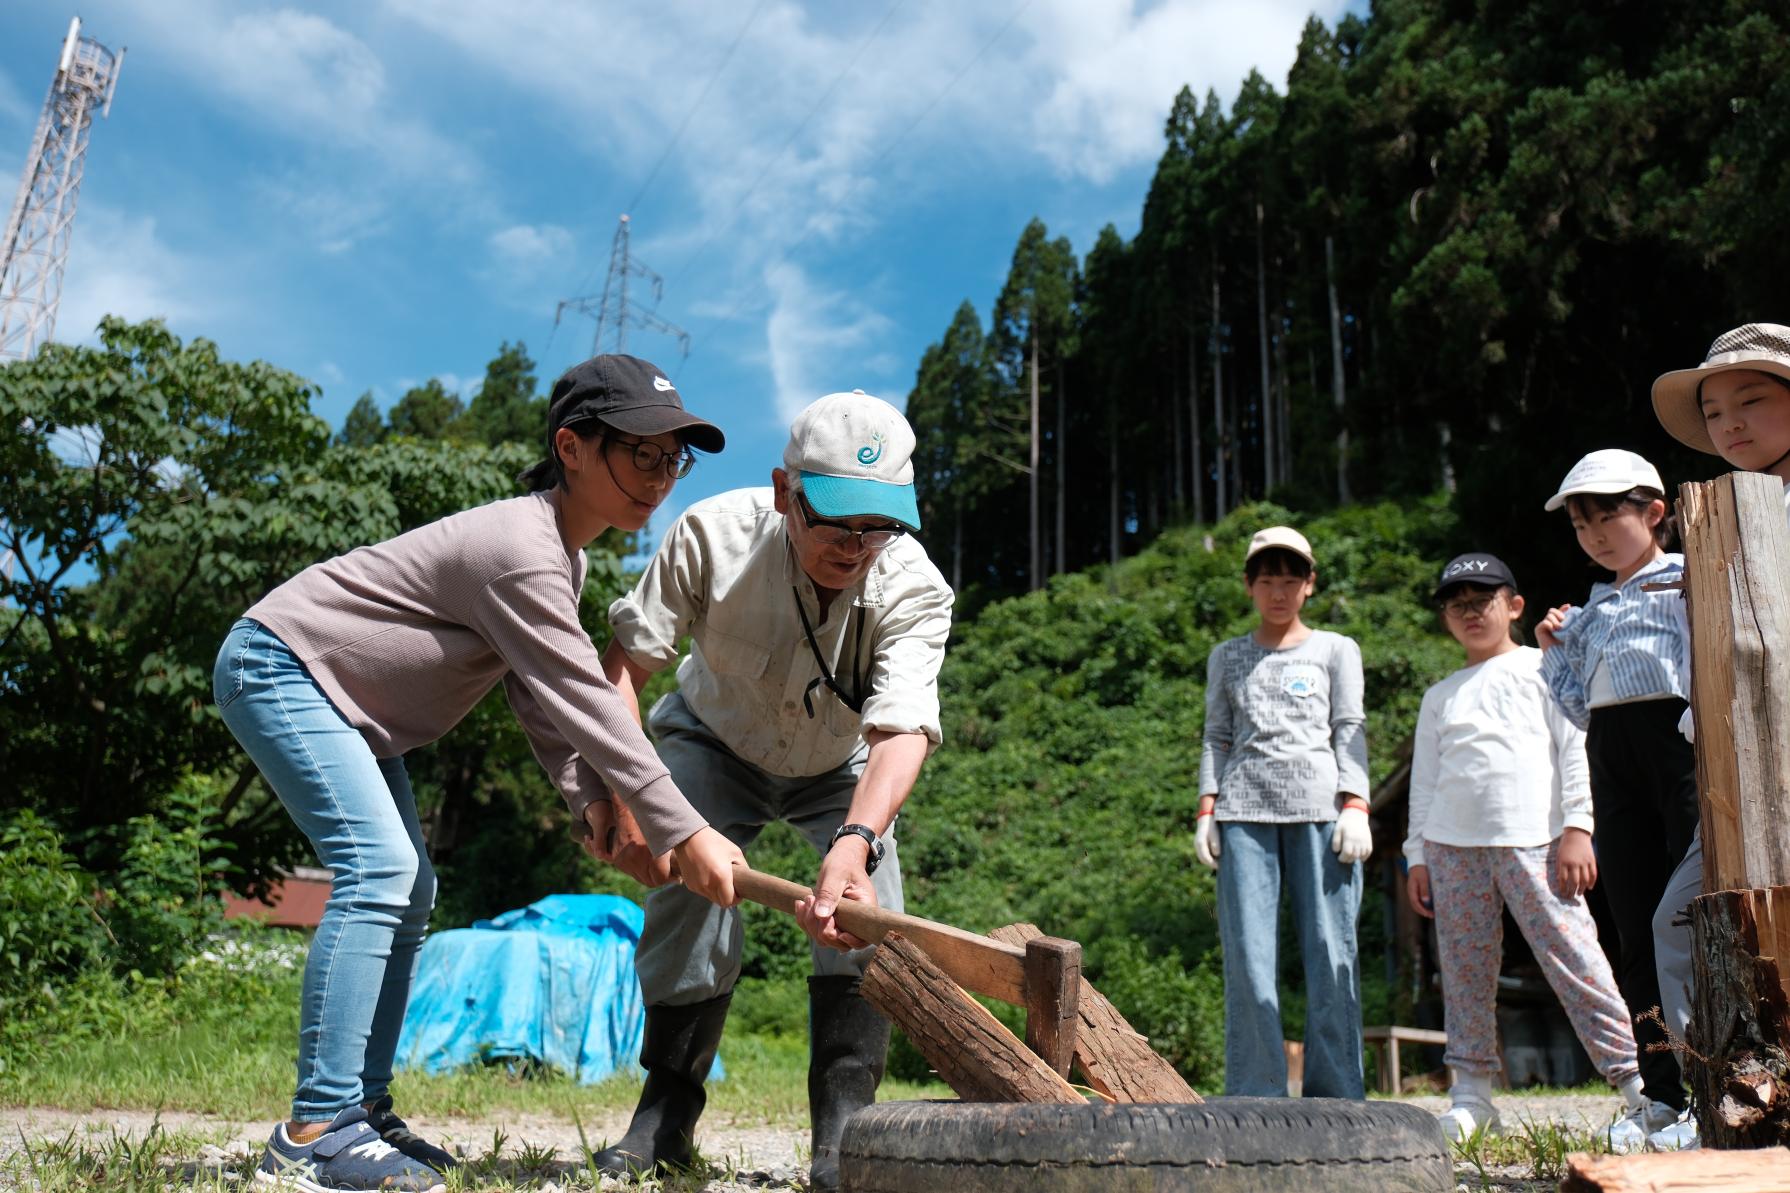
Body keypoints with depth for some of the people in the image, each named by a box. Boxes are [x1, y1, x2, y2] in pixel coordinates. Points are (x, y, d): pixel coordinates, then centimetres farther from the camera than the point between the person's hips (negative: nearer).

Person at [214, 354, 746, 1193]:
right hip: (277, 663, -11)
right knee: (380, 871, -21)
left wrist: (592, 800, -11)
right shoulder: (523, 553, -28)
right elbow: (584, 703, -30)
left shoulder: (560, 553, 4)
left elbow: (539, 697, 2)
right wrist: (683, 831, -27)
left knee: (407, 888, 8)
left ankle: (359, 1112, 13)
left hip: (342, 698, 11)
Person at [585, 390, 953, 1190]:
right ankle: (667, 1114, 2)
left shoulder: (914, 589, -34)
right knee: (688, 879, -18)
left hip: (839, 768, 0)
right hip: (716, 742, 0)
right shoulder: (713, 533, -33)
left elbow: (903, 728, -45)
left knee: (869, 896, -21)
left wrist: (855, 839, -64)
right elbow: (626, 660, -25)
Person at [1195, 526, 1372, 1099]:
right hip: (1245, 810, 1)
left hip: (1320, 807, -1)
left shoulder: (1337, 650, 18)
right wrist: (1206, 809, 5)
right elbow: (1216, 739, 18)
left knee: (1331, 951, -6)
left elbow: (1349, 730, 9)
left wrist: (1355, 806, -4)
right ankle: (1256, 1099, -2)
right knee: (1246, 955, -6)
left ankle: (1335, 1100, 1)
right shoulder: (1227, 658, 22)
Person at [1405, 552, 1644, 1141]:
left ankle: (1634, 1076, -2)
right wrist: (1417, 855, 12)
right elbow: (1424, 779, 19)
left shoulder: (1543, 668, 11)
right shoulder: (1440, 696, 20)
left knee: (1572, 955, -10)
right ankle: (1471, 1094, 9)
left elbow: (1575, 748, 4)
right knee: (1465, 970, 3)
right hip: (1452, 844, 4)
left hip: (1532, 839, -3)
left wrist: (1577, 828, -6)